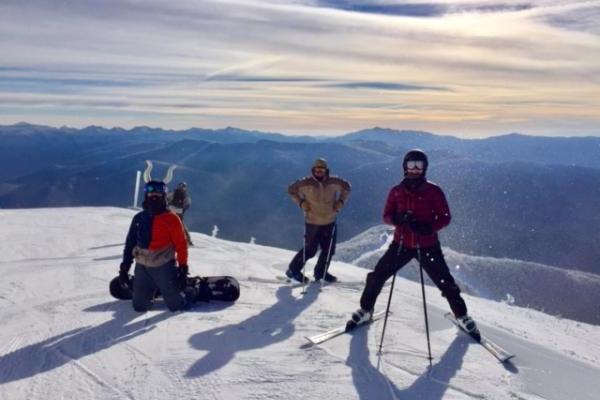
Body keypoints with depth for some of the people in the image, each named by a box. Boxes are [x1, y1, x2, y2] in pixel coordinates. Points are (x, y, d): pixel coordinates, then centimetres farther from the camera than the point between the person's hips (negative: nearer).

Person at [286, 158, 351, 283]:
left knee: (329, 249, 10)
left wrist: (340, 202, 2)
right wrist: (301, 202, -8)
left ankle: (321, 272, 31)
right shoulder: (305, 183, -12)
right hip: (312, 222, -4)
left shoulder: (334, 182, -6)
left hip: (330, 222, 4)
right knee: (310, 250, 0)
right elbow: (291, 190, 2)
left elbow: (346, 187, 13)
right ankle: (293, 270, 19)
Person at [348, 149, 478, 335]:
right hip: (401, 244, 2)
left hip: (427, 246, -2)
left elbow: (445, 217, -4)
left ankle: (462, 315, 25)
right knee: (377, 276, -2)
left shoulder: (433, 191, -5)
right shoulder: (396, 191, 2)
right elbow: (386, 216, 4)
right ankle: (365, 310, 19)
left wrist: (429, 227, -23)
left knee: (445, 282, 2)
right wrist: (399, 219, -19)